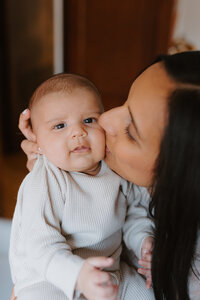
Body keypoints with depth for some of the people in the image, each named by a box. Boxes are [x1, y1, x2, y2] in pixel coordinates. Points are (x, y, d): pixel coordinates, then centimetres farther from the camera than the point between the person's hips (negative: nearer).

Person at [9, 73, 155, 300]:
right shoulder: (42, 186, -24)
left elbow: (134, 209, 8)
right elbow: (41, 247, -28)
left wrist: (144, 240, -9)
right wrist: (78, 275, -44)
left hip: (108, 271, 5)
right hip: (47, 279, -4)